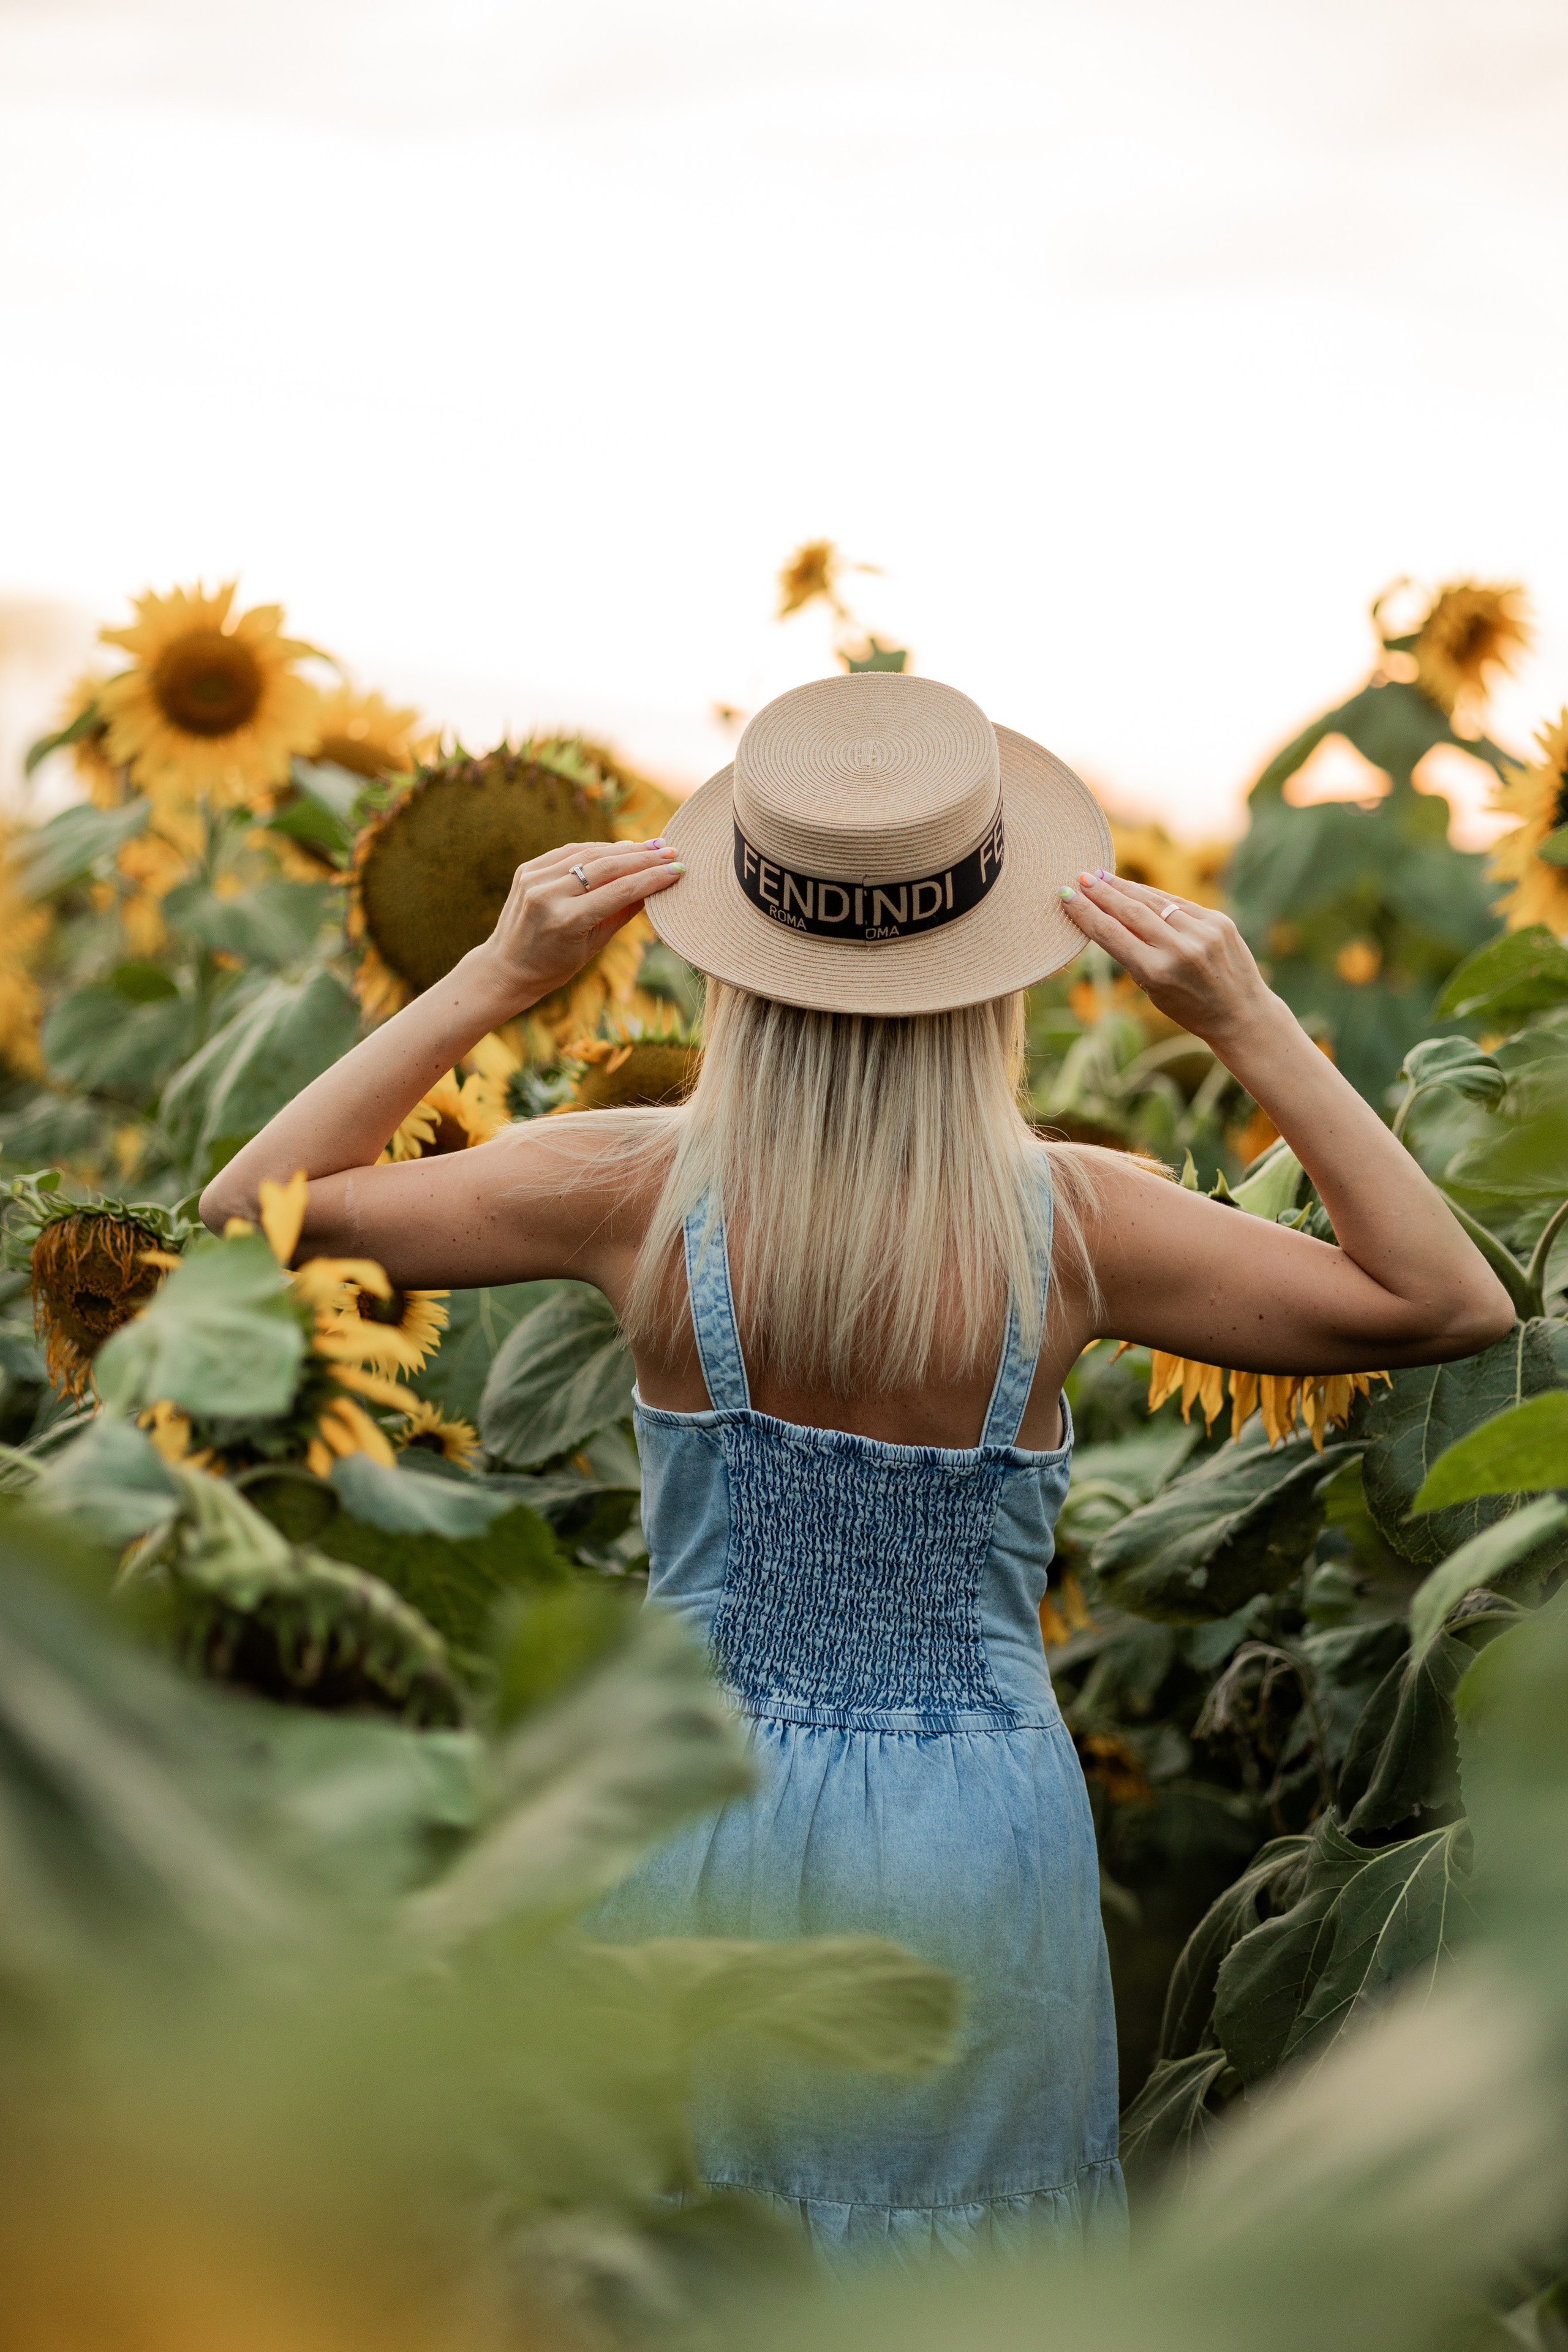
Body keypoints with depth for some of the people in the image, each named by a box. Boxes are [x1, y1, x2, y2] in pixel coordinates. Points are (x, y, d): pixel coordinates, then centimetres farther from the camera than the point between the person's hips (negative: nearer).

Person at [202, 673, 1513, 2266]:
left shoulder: (639, 1195, -18)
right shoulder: (1069, 1225, -19)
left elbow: (256, 1206, -6)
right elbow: (1457, 1307, -8)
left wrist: (494, 977, -10)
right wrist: (1251, 1030, -14)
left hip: (702, 1820, 1)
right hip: (972, 1843, -1)